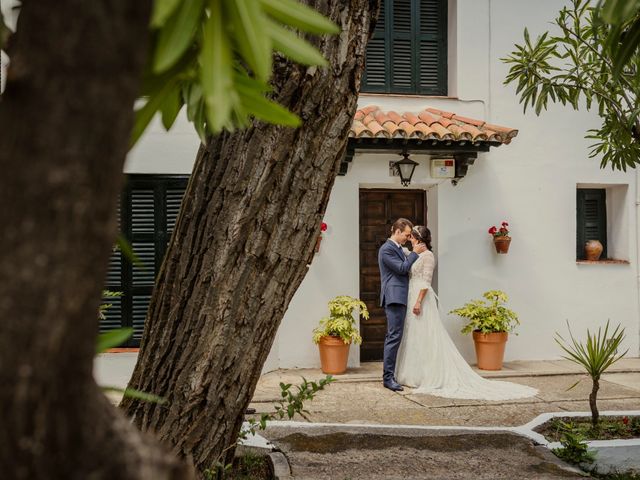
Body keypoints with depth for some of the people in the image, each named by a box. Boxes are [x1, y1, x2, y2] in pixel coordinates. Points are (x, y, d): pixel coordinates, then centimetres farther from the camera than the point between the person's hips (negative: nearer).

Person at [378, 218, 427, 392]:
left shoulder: (398, 248, 20)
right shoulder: (386, 249, -10)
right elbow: (402, 268, -15)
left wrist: (416, 254, 13)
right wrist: (415, 253, -7)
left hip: (399, 298, 11)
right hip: (394, 297, -10)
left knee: (393, 337, 12)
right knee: (394, 337, -12)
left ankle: (390, 374, 17)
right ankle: (388, 377, -11)